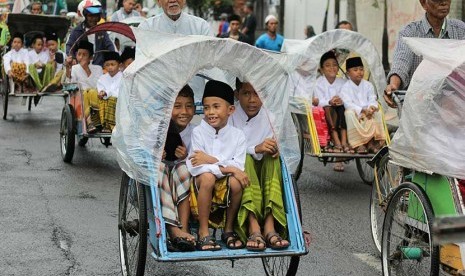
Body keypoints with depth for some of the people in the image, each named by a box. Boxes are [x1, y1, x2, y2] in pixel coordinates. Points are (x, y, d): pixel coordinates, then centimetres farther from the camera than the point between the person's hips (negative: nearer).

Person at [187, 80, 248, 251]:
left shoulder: (237, 135, -2)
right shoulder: (198, 132, -7)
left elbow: (238, 167, -12)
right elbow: (195, 167, -18)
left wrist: (210, 160, -23)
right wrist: (227, 168, -25)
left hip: (225, 187, 2)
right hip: (202, 185, -1)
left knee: (236, 182, -30)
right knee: (207, 177, -33)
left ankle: (229, 229, -5)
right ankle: (203, 232, -20)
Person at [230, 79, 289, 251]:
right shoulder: (230, 116, -7)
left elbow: (273, 146, 6)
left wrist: (274, 148, -20)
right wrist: (255, 149, -30)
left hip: (264, 173, 3)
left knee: (273, 158, -26)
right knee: (246, 159, -33)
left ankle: (270, 226, -37)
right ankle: (253, 228, -44)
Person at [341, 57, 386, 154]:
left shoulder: (368, 85, 9)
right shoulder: (346, 87, -4)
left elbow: (372, 100, 1)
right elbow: (348, 103, -17)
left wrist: (372, 107, -25)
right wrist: (362, 110, -29)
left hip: (367, 112, 4)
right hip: (354, 112, -4)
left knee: (376, 112, -23)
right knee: (349, 113, -35)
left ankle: (371, 141, -20)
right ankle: (358, 144, -34)